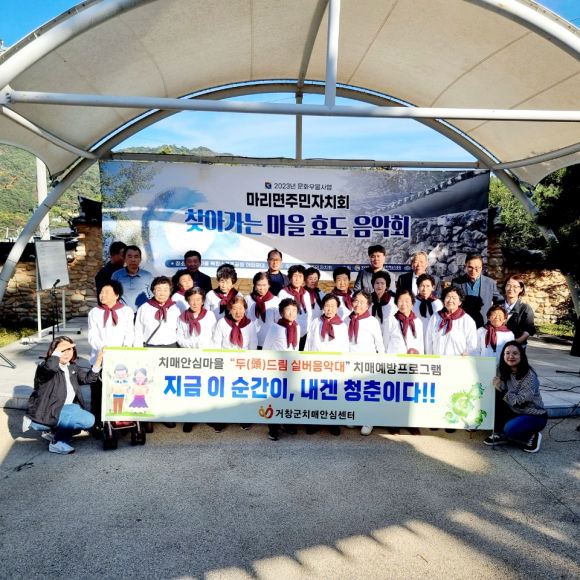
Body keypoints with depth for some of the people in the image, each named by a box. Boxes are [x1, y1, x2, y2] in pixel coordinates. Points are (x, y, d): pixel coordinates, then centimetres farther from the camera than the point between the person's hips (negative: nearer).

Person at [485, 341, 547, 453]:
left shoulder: (529, 375, -22)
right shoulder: (502, 370, -6)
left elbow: (521, 402, -26)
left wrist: (501, 389, -29)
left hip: (535, 416, -6)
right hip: (514, 412, 6)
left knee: (510, 428, -31)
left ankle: (532, 437, 1)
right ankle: (499, 435, 0)